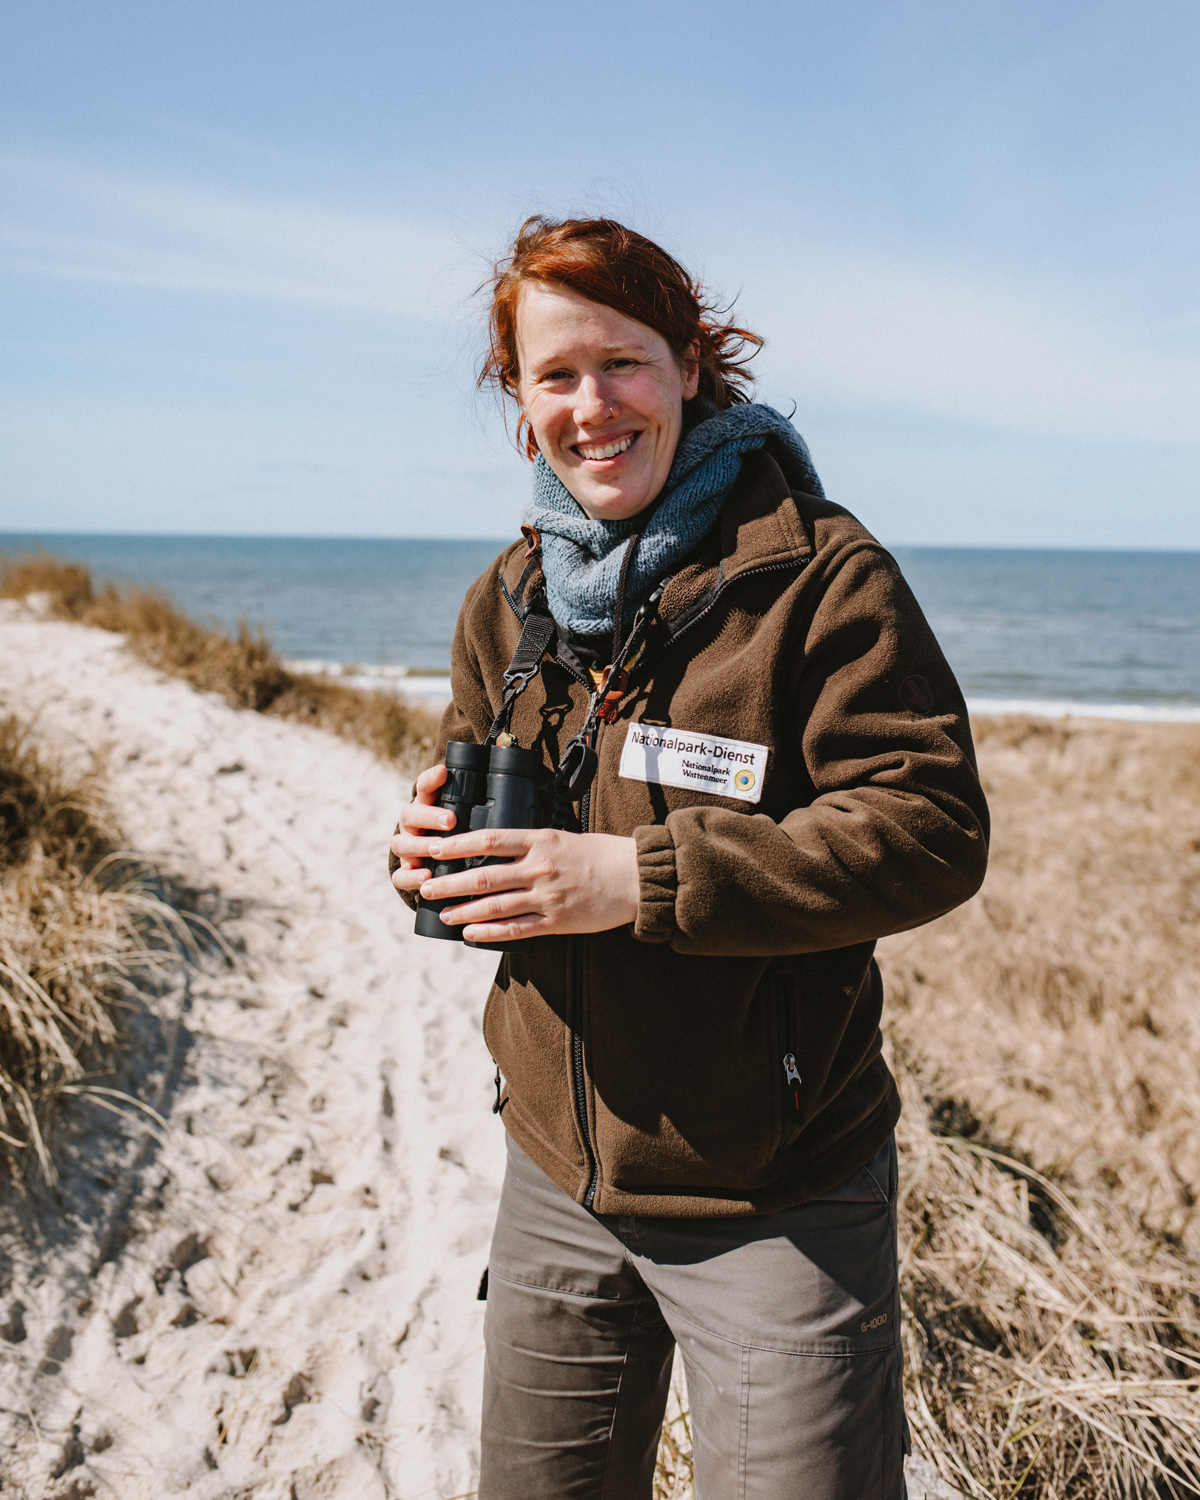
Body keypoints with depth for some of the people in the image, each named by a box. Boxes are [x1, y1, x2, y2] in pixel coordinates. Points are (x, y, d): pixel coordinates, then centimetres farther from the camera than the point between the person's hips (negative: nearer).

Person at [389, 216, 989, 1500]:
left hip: (778, 1201, -5)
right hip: (555, 1172, 6)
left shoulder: (819, 573, -13)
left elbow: (933, 828, -19)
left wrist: (645, 880, -26)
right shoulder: (508, 597, 6)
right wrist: (442, 841, -8)